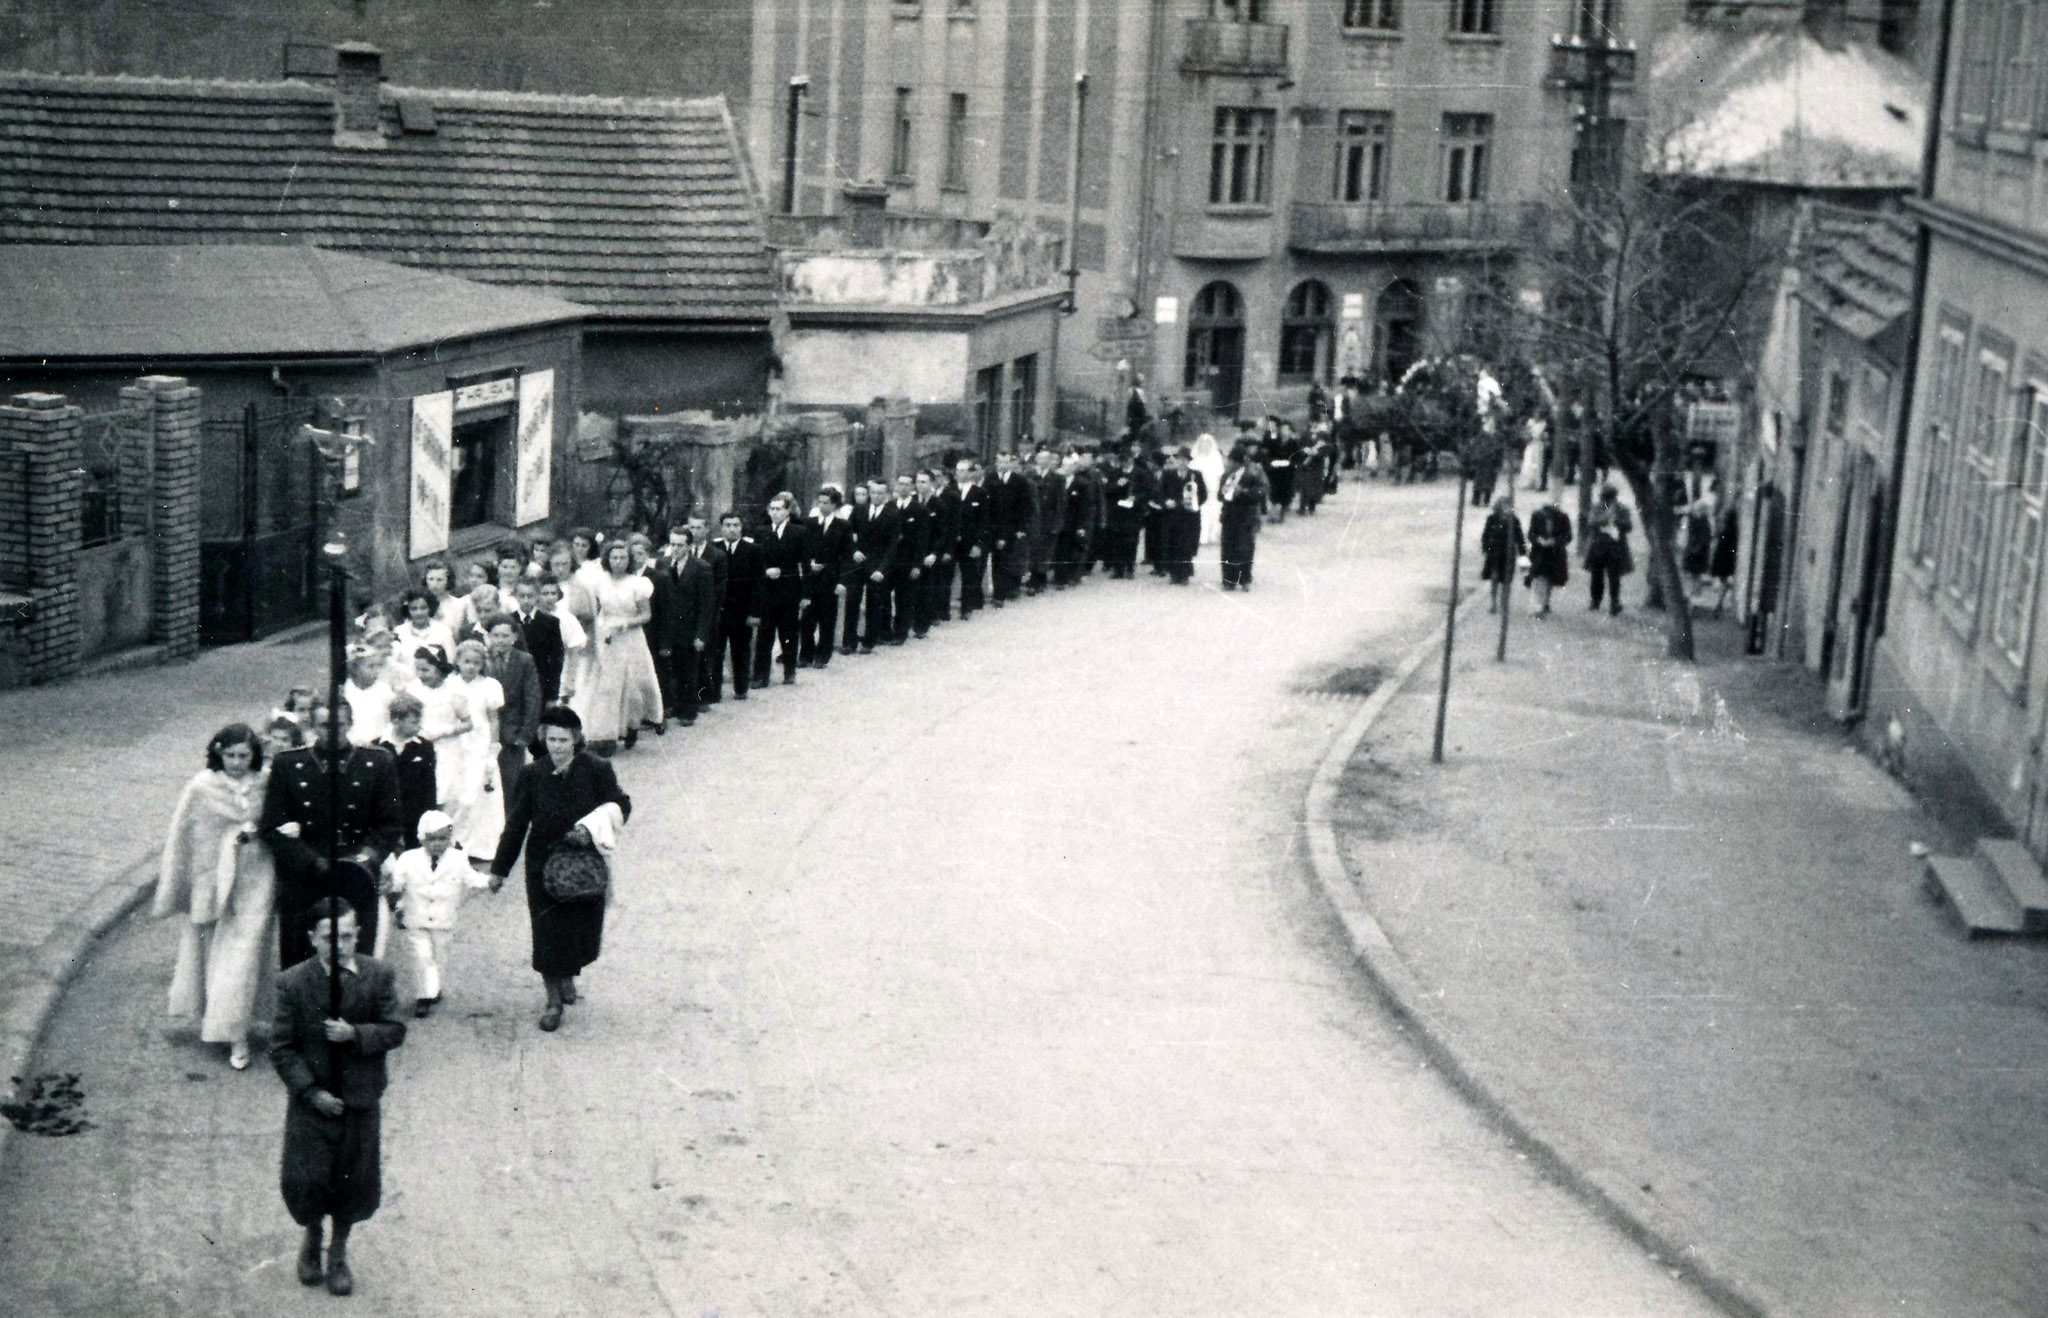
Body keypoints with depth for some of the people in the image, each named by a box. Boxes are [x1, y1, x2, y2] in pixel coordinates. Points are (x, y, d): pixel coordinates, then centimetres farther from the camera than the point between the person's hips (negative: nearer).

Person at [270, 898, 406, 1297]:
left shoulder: (379, 976, -7)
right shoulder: (293, 983, -11)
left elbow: (395, 1030, -4)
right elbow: (282, 1047, -7)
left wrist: (355, 1034, -22)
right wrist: (311, 1091, -14)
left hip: (361, 1100, 1)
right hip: (312, 1100, -1)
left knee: (354, 1181, 10)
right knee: (306, 1179, -1)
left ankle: (338, 1252, 33)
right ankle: (312, 1236, 31)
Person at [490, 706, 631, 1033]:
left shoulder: (596, 770, -8)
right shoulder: (532, 775, -5)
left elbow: (620, 806, 0)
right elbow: (516, 824, 2)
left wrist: (591, 827, -19)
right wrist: (499, 868, 5)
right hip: (543, 865, 0)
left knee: (583, 930, 4)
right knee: (548, 934, 2)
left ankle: (568, 975, 37)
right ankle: (554, 999, 20)